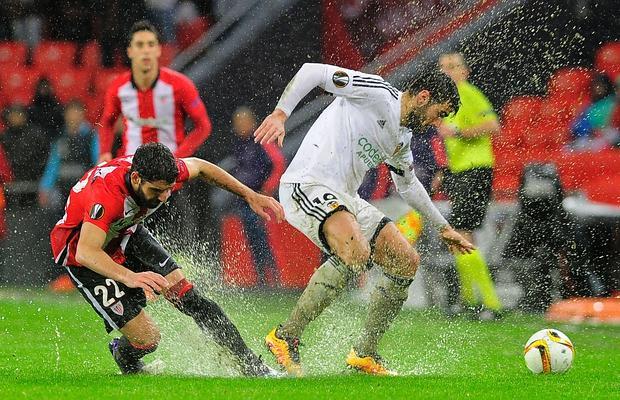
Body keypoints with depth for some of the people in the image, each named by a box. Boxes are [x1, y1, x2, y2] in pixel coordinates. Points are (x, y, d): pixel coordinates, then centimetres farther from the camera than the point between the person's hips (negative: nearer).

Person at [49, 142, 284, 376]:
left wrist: (251, 196, 0)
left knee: (187, 297, -7)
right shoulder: (107, 193, -42)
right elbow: (85, 253, -50)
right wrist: (129, 276, -65)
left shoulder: (161, 176, -22)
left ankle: (253, 367, 3)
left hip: (125, 235, 6)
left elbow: (199, 167, 1)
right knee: (147, 339, -11)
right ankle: (125, 361, 25)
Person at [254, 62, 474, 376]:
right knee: (357, 253, -33)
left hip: (344, 198, 10)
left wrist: (443, 227, 41)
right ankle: (285, 337, -23)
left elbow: (408, 184, 37)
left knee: (407, 262, 6)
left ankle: (364, 354, 15)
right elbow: (312, 71, -13)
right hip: (308, 186, -10)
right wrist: (280, 114, -25)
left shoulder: (402, 138, 20)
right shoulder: (376, 92, -8)